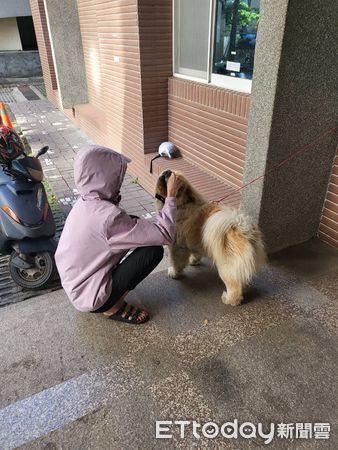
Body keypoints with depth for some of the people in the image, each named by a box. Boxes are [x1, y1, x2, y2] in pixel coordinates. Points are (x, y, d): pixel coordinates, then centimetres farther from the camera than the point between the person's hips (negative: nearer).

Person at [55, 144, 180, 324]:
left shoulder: (86, 201, -5)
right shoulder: (108, 216, -32)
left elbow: (129, 226, 8)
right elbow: (164, 235, -27)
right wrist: (171, 196, -15)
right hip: (90, 297, -8)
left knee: (133, 224, 7)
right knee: (154, 249, -14)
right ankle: (112, 307, 1)